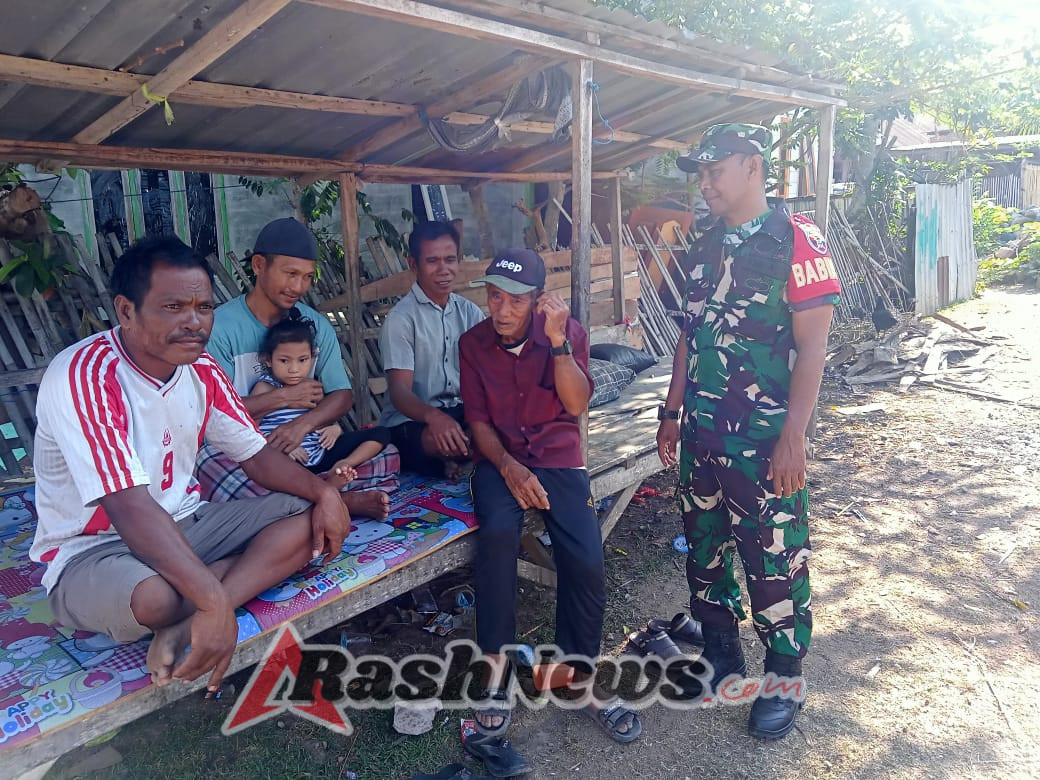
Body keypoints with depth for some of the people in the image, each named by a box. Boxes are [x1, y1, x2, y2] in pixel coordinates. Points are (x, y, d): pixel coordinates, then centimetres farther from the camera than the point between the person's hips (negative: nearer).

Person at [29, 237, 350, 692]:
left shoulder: (201, 371, -2)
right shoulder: (84, 376, -24)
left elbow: (256, 455, 6)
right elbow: (130, 509, -33)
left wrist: (323, 491, -13)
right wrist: (215, 600, -41)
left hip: (183, 526, 8)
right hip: (91, 549, -7)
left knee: (313, 519, -8)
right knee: (156, 594, -41)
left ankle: (185, 628, -22)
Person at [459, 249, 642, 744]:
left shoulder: (567, 331, -2)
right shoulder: (473, 344, 1)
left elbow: (576, 404, -13)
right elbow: (478, 421, -1)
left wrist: (558, 342, -25)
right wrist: (509, 467, -17)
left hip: (559, 458, 0)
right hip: (499, 459, 0)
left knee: (586, 563, -22)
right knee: (498, 533, -33)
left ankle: (580, 675, 3)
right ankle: (496, 670, -17)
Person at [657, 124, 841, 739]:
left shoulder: (794, 238, -9)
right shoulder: (706, 248, 12)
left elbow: (812, 344, -13)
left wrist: (793, 436, -18)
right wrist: (672, 413, 15)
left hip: (764, 440, -7)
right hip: (702, 435, 7)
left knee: (775, 563, 4)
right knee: (705, 550, 16)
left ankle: (785, 681, 23)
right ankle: (721, 657, 35)